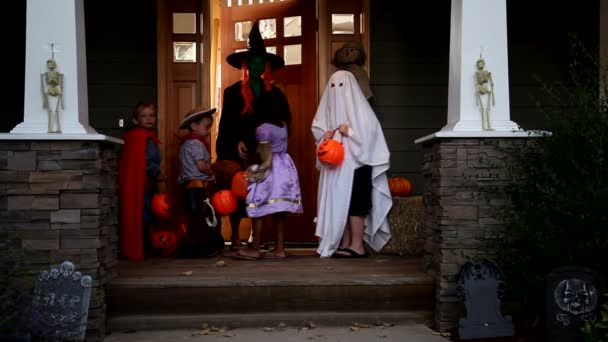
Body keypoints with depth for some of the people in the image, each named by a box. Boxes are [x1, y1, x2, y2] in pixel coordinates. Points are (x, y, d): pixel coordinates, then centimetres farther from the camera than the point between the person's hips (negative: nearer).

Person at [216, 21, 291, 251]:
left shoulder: (275, 93, 13)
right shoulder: (232, 92, 5)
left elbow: (286, 118, 12)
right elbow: (226, 123, -1)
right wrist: (236, 142, -14)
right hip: (239, 152, -2)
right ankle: (235, 237, 13)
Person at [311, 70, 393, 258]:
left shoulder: (358, 106, -5)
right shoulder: (329, 105, 14)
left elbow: (370, 131, -12)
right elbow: (316, 126, 19)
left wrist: (349, 132, -16)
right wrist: (324, 134, -1)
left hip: (355, 163, -7)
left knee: (354, 202, -8)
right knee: (337, 201, 6)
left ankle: (357, 246, -3)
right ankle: (345, 244, 13)